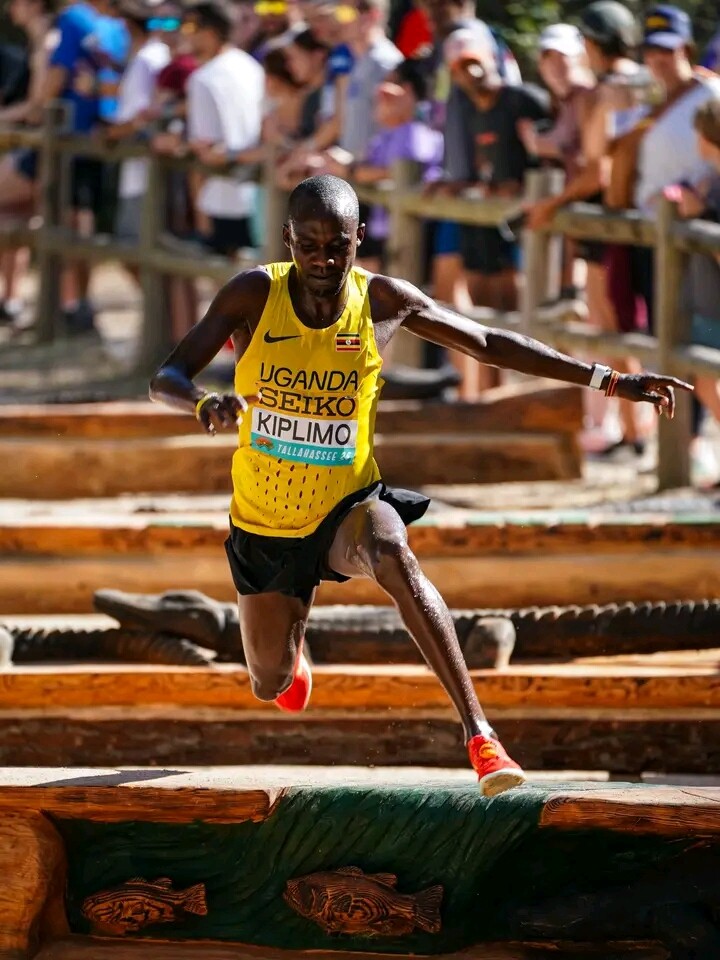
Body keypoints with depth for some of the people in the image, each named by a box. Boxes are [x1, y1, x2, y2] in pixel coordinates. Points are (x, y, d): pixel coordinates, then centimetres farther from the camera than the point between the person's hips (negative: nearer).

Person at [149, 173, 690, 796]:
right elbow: (165, 380, -19)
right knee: (273, 685, 13)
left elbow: (490, 345, -1)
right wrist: (205, 404, -45)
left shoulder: (384, 302, -12)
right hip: (264, 525, 1)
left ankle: (480, 735, -44)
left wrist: (610, 380, -5)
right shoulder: (253, 296, -17)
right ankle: (291, 645, 56)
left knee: (391, 553, -38)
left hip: (347, 504, -1)